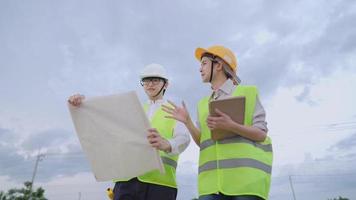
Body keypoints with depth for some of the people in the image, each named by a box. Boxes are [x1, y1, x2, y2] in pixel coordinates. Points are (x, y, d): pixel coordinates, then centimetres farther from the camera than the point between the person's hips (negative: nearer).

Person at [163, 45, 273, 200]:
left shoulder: (248, 92, 7)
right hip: (213, 178, 4)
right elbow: (202, 142, 14)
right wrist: (187, 121, -4)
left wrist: (230, 126, -18)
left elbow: (261, 134, -1)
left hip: (246, 173, -3)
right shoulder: (203, 104, 20)